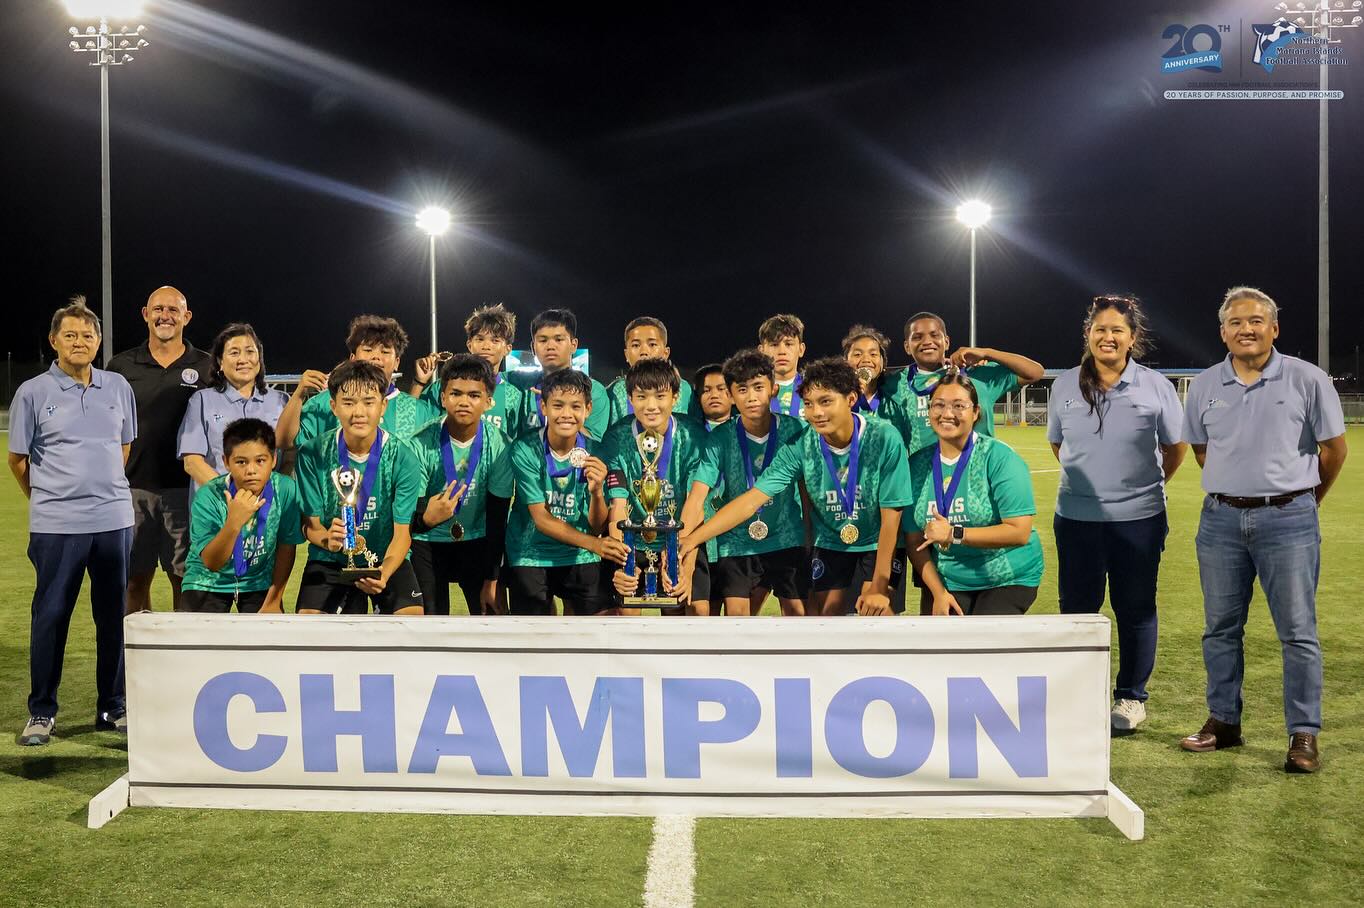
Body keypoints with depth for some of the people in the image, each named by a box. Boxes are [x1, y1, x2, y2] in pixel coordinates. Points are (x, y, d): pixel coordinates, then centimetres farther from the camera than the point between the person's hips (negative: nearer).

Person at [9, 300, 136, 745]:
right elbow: (17, 459, 6)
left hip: (115, 520, 3)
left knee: (113, 615, 9)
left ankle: (112, 707, 20)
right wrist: (47, 499, 13)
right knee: (50, 615, 2)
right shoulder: (32, 392, -2)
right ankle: (41, 712, 15)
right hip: (56, 525, -3)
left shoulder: (118, 387, 7)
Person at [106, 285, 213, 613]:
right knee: (135, 579, 6)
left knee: (185, 579, 3)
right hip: (134, 487, 1)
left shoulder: (206, 367, 5)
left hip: (186, 489, -1)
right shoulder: (121, 366, 8)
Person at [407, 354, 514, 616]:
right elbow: (409, 516, -17)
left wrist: (491, 580, -8)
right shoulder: (421, 444, -19)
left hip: (477, 541, 1)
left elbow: (497, 517, -9)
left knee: (489, 613, -5)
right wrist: (426, 518, -42)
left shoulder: (500, 445, -15)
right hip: (428, 542, -1)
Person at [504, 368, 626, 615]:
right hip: (531, 556, -1)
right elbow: (541, 519, -13)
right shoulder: (525, 450, -12)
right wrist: (593, 543, -25)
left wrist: (597, 491, -25)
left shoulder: (595, 453, -6)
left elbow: (597, 527, -5)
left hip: (581, 557, 2)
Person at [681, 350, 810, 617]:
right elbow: (696, 498, -17)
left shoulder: (795, 430, -9)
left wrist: (812, 540, 2)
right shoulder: (720, 439, -11)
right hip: (737, 542, 0)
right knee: (736, 615, -3)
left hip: (788, 538, 0)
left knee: (796, 612, 0)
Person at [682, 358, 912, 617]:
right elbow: (750, 501, -18)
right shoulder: (800, 447, -17)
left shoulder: (885, 439, -24)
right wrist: (692, 539, -26)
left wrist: (879, 587, -19)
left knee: (874, 610, -20)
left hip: (879, 545, -3)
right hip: (831, 545, 3)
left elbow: (890, 516, -18)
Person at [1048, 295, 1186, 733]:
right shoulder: (1065, 385, 4)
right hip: (1076, 518, 2)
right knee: (1076, 608, 8)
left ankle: (1131, 696, 21)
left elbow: (1175, 445, 9)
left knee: (1136, 609, 7)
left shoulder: (1155, 386, -1)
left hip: (1138, 519, -2)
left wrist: (1145, 485, 13)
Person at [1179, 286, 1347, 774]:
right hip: (1221, 519, 3)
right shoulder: (1204, 386, 5)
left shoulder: (1307, 379, -4)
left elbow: (1333, 448, 4)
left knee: (1298, 632, 0)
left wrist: (1306, 498, 14)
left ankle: (1304, 734, 9)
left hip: (1288, 519, -3)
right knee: (1220, 628, 10)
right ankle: (1224, 721, 23)